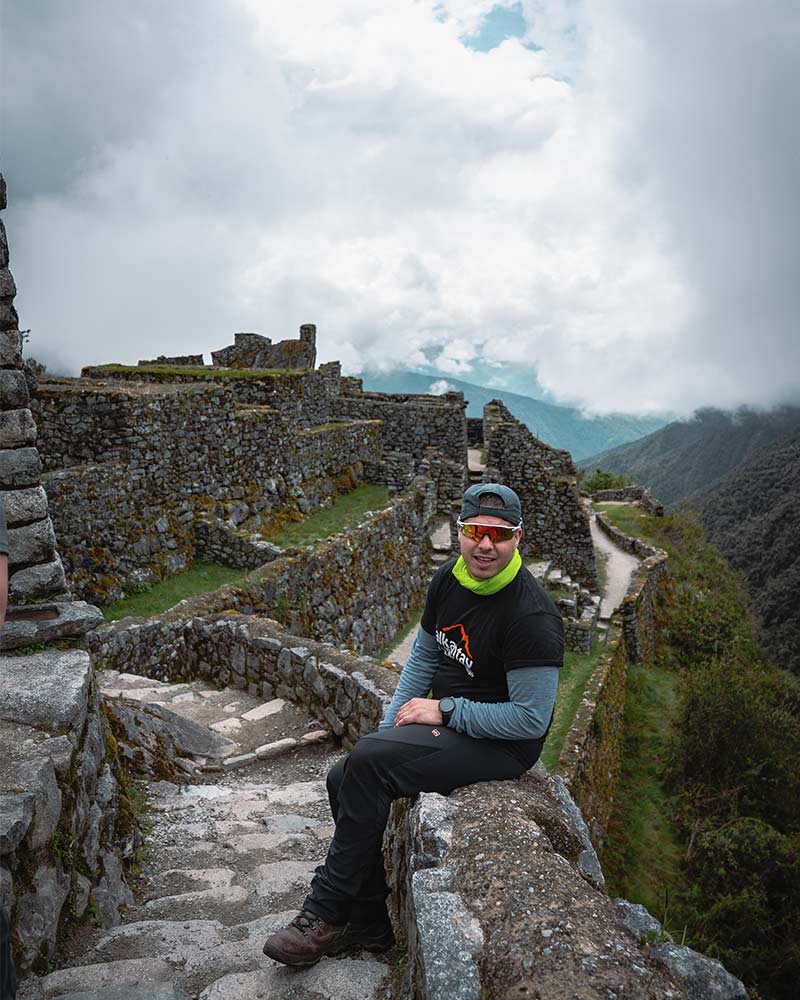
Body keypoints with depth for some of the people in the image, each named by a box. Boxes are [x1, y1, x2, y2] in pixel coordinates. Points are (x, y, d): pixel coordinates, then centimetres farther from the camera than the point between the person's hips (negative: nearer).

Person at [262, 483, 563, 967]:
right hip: (448, 718, 8)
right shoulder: (449, 581, 0)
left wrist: (445, 709, -18)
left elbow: (531, 719, -23)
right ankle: (370, 926, 11)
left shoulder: (531, 614, -24)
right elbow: (423, 657, 11)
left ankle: (326, 914, -6)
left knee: (366, 764, -24)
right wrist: (392, 728, 2)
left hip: (502, 744, -8)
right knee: (344, 779, -4)